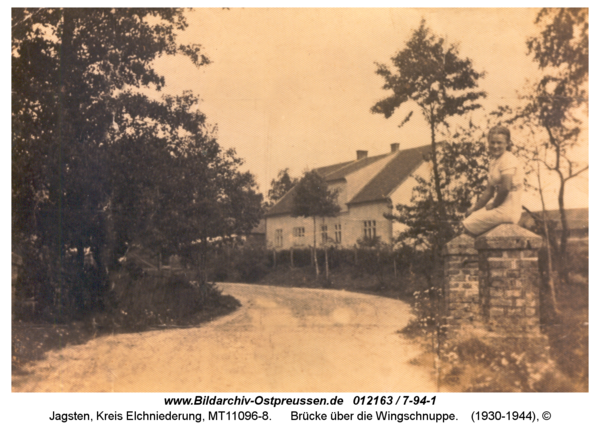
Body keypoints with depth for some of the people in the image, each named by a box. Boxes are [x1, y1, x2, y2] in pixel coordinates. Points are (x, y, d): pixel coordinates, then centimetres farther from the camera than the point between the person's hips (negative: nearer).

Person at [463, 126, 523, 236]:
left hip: (506, 210, -9)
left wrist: (493, 205, -11)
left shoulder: (508, 160, -14)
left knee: (469, 226, -5)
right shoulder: (494, 161, 15)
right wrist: (475, 208, 8)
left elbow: (505, 188, -25)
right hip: (499, 207, 9)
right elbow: (489, 191, 15)